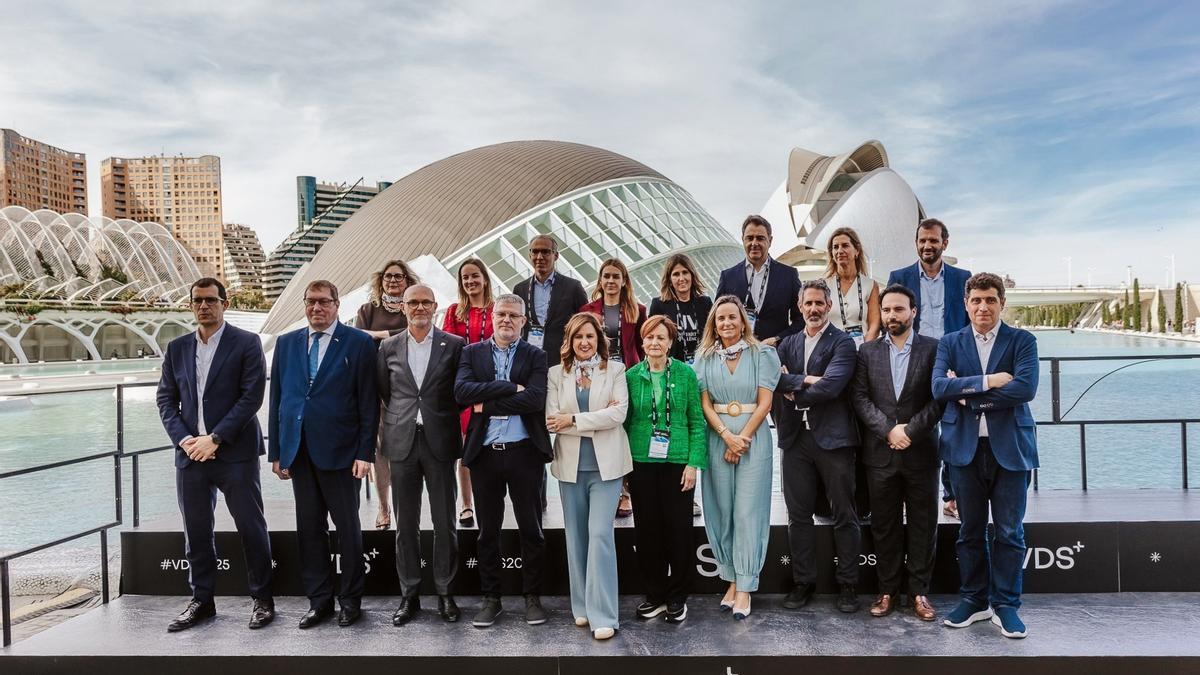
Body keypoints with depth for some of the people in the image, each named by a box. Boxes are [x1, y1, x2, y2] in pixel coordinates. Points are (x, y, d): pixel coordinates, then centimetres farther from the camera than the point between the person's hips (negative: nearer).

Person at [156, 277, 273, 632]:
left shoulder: (246, 343, -3)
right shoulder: (177, 348, 11)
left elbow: (252, 396, -10)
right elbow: (166, 399, 10)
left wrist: (215, 439, -13)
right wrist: (184, 440, -5)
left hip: (235, 453, -4)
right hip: (190, 453, 4)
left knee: (251, 528, 2)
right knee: (196, 532, 11)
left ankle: (262, 598, 16)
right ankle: (202, 600, 25)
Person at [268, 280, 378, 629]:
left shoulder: (359, 343, -2)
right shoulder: (286, 343, 11)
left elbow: (369, 403, -5)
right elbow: (277, 399, 10)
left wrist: (365, 452, -10)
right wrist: (276, 451, 6)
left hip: (339, 451, -4)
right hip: (299, 451, 4)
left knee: (347, 528, 6)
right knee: (309, 528, 10)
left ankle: (351, 600, 20)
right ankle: (319, 601, 22)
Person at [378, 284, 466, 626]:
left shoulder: (454, 345, 0)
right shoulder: (388, 347, 7)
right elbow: (384, 391, 14)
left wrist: (442, 419, 3)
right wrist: (400, 419, 10)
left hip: (439, 441, -2)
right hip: (402, 443, 2)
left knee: (444, 523, 6)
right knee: (405, 524, 9)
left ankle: (445, 592, 20)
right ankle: (409, 594, 21)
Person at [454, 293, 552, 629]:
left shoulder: (535, 356, 3)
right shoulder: (472, 353, 7)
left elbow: (535, 399, -14)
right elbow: (461, 391, -11)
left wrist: (488, 403, -12)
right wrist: (510, 387, -15)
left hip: (524, 452, -1)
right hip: (485, 453, 1)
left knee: (531, 529, 8)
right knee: (488, 531, 11)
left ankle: (532, 597, 23)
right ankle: (490, 598, 25)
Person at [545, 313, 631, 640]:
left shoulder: (616, 370, 3)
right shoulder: (557, 374, 6)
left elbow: (619, 413, -10)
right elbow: (552, 420, -5)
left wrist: (574, 420, -12)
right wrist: (597, 420, -11)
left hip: (606, 464, -2)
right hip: (571, 464, 3)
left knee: (600, 534, -8)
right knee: (576, 536, 10)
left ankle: (603, 615, -2)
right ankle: (582, 606, 23)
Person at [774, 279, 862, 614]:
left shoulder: (842, 343, -3)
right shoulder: (788, 343, 13)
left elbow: (830, 386, -17)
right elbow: (773, 376, -3)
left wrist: (793, 391, -7)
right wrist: (806, 380, -15)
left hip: (833, 438, -4)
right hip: (795, 438, 4)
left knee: (844, 515, 6)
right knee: (798, 515, 10)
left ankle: (847, 584, 18)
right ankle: (803, 582, 22)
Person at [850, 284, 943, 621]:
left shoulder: (933, 349, 0)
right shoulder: (867, 352, 6)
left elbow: (939, 398, -5)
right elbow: (860, 398, 0)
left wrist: (910, 431, -13)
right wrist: (889, 430, -12)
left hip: (921, 452, -1)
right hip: (880, 452, 2)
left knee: (923, 524, 7)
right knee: (884, 525, 8)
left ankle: (919, 591, 18)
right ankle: (888, 590, 18)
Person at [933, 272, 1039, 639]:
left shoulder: (1022, 341, 2)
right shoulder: (950, 343, 7)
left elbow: (1026, 388, -14)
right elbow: (939, 387, -8)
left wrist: (968, 394, -12)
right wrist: (988, 381, -17)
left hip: (1009, 447, -1)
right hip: (965, 448, 2)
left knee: (1009, 532, 5)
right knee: (970, 531, 11)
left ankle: (1005, 604, 18)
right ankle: (974, 600, 24)